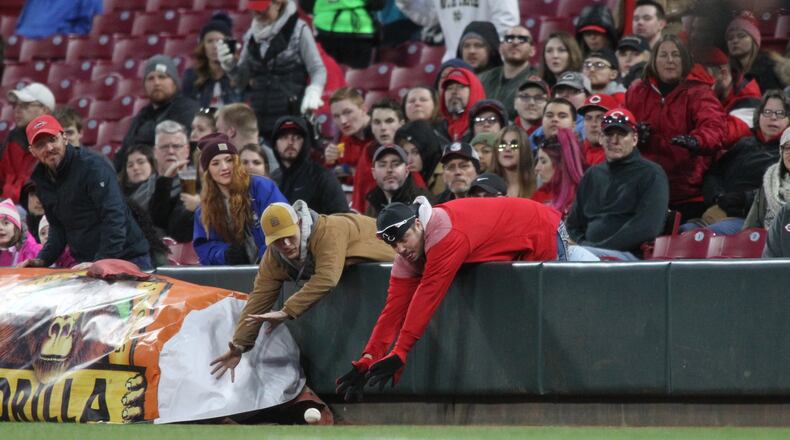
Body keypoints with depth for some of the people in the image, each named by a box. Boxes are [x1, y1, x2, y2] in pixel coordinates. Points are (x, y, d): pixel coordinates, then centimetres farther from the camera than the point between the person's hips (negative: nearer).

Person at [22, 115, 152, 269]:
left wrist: (101, 262, -28)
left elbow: (114, 218, -22)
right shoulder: (41, 179, 8)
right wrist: (43, 260, 3)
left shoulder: (92, 166, -16)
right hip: (85, 263, 6)